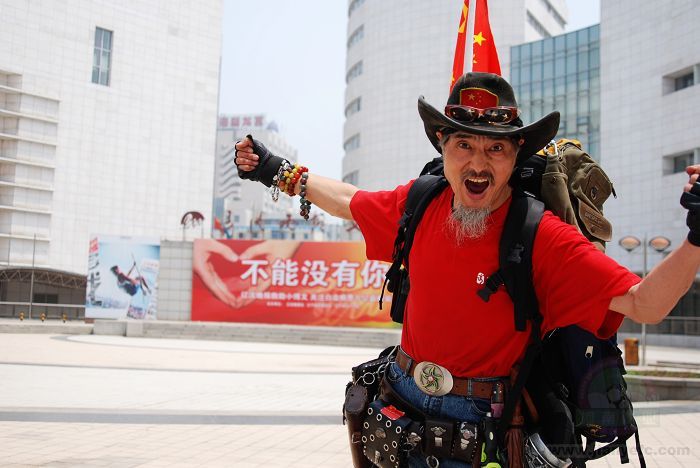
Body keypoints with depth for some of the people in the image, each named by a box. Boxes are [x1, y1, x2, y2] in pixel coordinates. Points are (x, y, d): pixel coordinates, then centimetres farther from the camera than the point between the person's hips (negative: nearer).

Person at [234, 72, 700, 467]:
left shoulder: (540, 236, -20)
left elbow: (644, 304, -24)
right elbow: (348, 201, 14)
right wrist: (275, 169, 20)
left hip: (478, 418, -4)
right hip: (400, 399, 5)